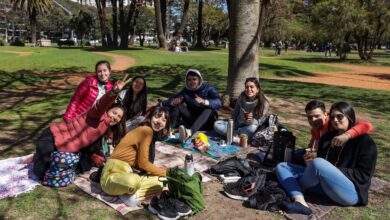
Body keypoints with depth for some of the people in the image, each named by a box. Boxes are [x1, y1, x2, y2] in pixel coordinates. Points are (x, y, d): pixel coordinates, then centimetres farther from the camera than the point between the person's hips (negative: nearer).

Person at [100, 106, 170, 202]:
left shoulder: (153, 134, 13)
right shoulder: (146, 130, -15)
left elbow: (143, 163, 11)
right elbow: (143, 163, -16)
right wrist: (165, 172, -5)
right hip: (114, 172, -9)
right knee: (133, 181, -41)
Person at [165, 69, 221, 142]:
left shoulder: (209, 88, -7)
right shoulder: (185, 91, 3)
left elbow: (218, 103, -26)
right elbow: (169, 102, -6)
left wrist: (204, 102, -46)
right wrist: (173, 102, -32)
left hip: (207, 122, -3)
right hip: (191, 122, 3)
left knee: (209, 109, -35)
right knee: (177, 105, -13)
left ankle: (190, 132, -61)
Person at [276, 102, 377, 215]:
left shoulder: (365, 141, -4)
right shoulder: (328, 137, 15)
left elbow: (363, 176, -10)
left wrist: (332, 170, -17)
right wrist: (312, 162, -4)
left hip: (351, 192, -7)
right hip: (325, 185, 7)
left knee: (318, 163, -34)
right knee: (281, 167, -3)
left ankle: (296, 189, -5)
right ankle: (300, 202, -29)